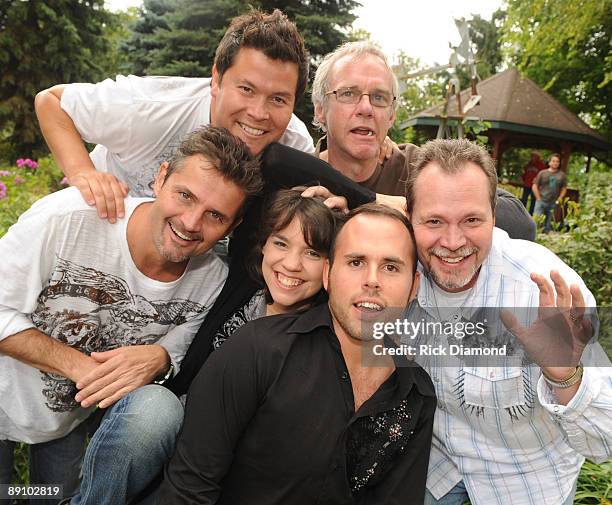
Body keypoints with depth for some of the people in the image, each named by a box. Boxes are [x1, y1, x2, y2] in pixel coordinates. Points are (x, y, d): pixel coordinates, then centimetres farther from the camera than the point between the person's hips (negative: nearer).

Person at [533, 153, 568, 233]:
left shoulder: (562, 175, 8)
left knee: (549, 224, 6)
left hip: (553, 204, 2)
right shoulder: (542, 173, 4)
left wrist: (559, 200, -1)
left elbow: (564, 189, 10)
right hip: (541, 202, -2)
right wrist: (539, 198, -2)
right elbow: (535, 186, 4)